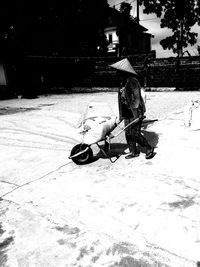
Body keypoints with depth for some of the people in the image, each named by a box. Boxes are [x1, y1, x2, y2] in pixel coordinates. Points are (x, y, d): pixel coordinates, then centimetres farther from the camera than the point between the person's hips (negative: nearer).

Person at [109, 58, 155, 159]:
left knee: (135, 134, -6)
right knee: (128, 133, 10)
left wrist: (137, 114, -21)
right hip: (127, 113, 9)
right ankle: (134, 152, 23)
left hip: (135, 112, -9)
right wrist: (121, 114, 19)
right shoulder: (123, 82, 14)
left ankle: (149, 149, 13)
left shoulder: (132, 81, -14)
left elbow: (136, 98, -18)